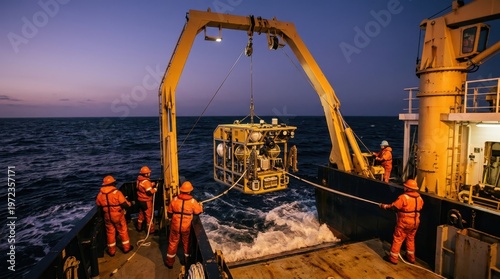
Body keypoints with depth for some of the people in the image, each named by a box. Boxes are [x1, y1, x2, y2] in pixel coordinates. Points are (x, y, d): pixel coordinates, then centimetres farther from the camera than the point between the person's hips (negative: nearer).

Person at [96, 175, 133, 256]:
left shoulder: (100, 194, -7)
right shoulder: (117, 192, -21)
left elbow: (98, 205, 8)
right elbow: (125, 204, -20)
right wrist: (129, 204, 1)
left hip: (107, 216, 3)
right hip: (118, 216, -3)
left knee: (110, 233, 17)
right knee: (123, 231, 14)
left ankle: (112, 251, 27)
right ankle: (126, 247, 25)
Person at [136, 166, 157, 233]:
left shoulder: (139, 180, 2)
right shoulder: (146, 182, -26)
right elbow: (149, 192, -27)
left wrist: (151, 184, 4)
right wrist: (155, 189, -10)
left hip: (140, 200, 8)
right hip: (146, 201, -8)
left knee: (141, 214, 23)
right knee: (149, 215, 3)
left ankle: (139, 227, 36)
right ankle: (151, 230, 11)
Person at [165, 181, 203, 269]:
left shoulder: (175, 199, -13)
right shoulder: (192, 201, -17)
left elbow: (169, 213, -2)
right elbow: (199, 211, -2)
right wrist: (200, 205, 17)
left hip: (175, 226, 1)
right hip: (186, 227, 0)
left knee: (173, 243, 19)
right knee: (187, 243, 21)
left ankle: (170, 262, 32)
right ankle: (187, 261, 37)